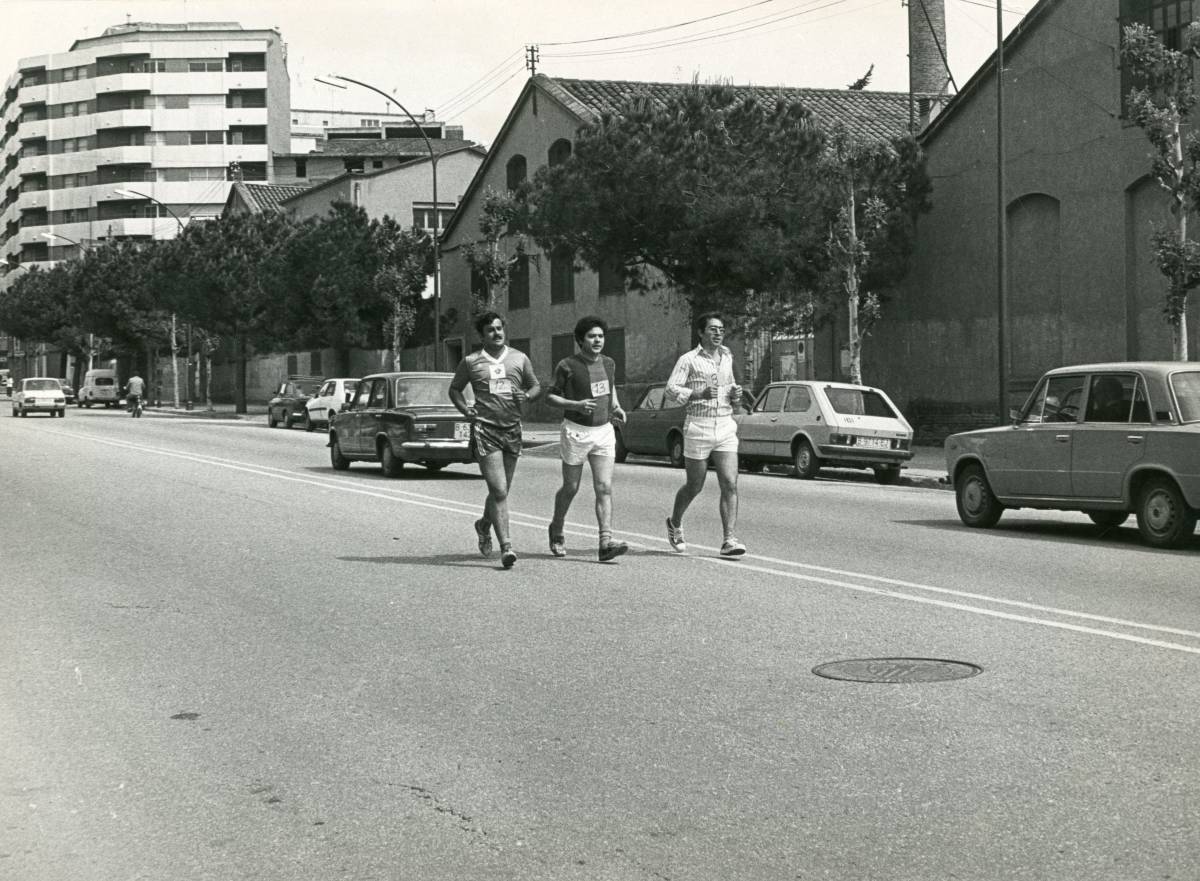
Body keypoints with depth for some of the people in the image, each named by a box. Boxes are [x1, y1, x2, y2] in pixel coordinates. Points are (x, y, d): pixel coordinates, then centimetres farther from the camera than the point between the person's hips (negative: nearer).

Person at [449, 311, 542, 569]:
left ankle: (484, 524, 41)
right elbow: (454, 388, 17)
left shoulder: (520, 359, 10)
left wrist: (527, 395, -6)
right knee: (499, 490, -14)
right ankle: (506, 546, -14)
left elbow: (537, 387, 17)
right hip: (484, 428, -4)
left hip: (512, 429, 4)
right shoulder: (471, 362, 5)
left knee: (502, 490, 13)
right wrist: (465, 409, 0)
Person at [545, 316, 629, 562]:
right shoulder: (567, 366, -10)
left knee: (604, 488, -8)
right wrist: (576, 405, -20)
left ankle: (606, 543, -14)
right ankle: (556, 530, 34)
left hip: (604, 432, 4)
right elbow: (550, 396, -5)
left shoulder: (609, 363, 6)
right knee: (570, 488, 8)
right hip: (576, 431, -4)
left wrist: (616, 407, 9)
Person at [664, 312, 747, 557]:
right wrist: (699, 394, -24)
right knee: (694, 486, 7)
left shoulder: (727, 357, 15)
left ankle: (729, 540, -10)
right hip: (697, 428, -4)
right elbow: (671, 388, -10)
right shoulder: (688, 359, -2)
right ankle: (675, 523, 34)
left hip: (725, 426, 4)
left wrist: (736, 394, 6)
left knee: (730, 484, -9)